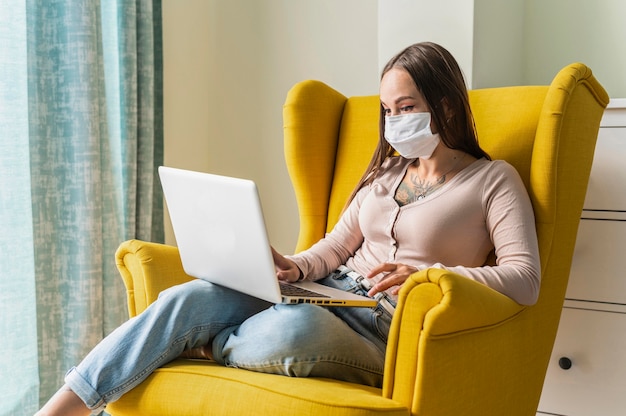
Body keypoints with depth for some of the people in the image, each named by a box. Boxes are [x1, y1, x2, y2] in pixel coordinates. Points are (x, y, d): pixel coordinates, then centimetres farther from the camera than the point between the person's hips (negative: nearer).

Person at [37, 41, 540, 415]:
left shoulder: (494, 179, 1)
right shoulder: (387, 170, 20)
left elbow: (525, 280, -11)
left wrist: (427, 275, -25)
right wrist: (295, 267, -3)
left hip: (389, 331, -5)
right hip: (326, 294, 6)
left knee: (294, 326, -40)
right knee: (190, 297, -20)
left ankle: (204, 347, -8)